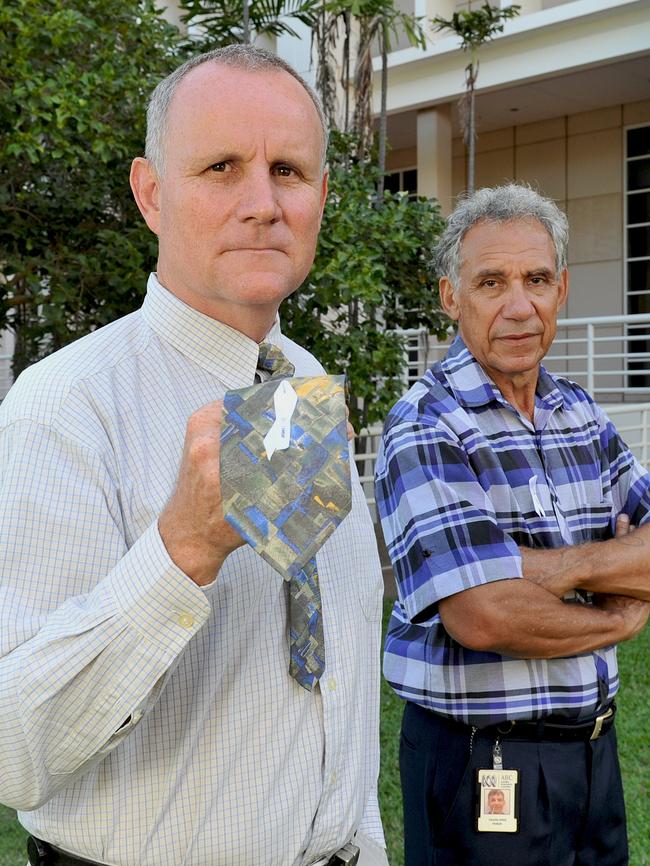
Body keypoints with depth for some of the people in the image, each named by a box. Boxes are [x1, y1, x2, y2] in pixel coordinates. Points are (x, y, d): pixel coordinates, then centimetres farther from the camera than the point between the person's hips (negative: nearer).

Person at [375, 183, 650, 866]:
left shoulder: (580, 415, 6)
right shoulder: (424, 429, -17)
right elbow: (483, 615, -25)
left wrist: (557, 566, -20)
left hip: (591, 748, 7)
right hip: (481, 758, -6)